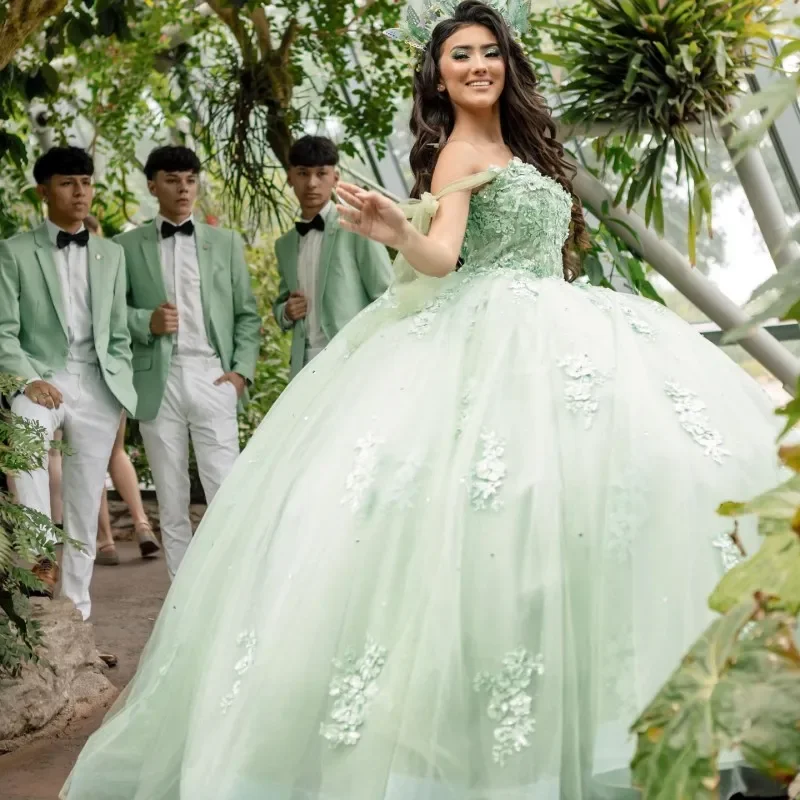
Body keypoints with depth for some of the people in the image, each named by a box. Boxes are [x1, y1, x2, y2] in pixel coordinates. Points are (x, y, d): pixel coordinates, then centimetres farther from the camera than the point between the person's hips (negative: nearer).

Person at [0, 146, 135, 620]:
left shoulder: (112, 255, 15)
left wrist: (123, 395, 7)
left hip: (96, 386, 3)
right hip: (40, 379, -3)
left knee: (86, 506, 3)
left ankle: (76, 610, 10)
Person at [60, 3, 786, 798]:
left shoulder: (519, 148, 19)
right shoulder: (458, 151, -5)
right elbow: (441, 257, -21)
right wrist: (396, 232, -38)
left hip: (549, 335, 9)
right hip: (493, 337, -8)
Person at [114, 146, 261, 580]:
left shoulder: (226, 242, 12)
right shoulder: (127, 246, 8)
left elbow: (247, 313, 11)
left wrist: (242, 370, -1)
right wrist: (146, 321, -13)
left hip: (212, 377, 0)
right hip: (157, 381, 0)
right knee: (171, 496, 5)